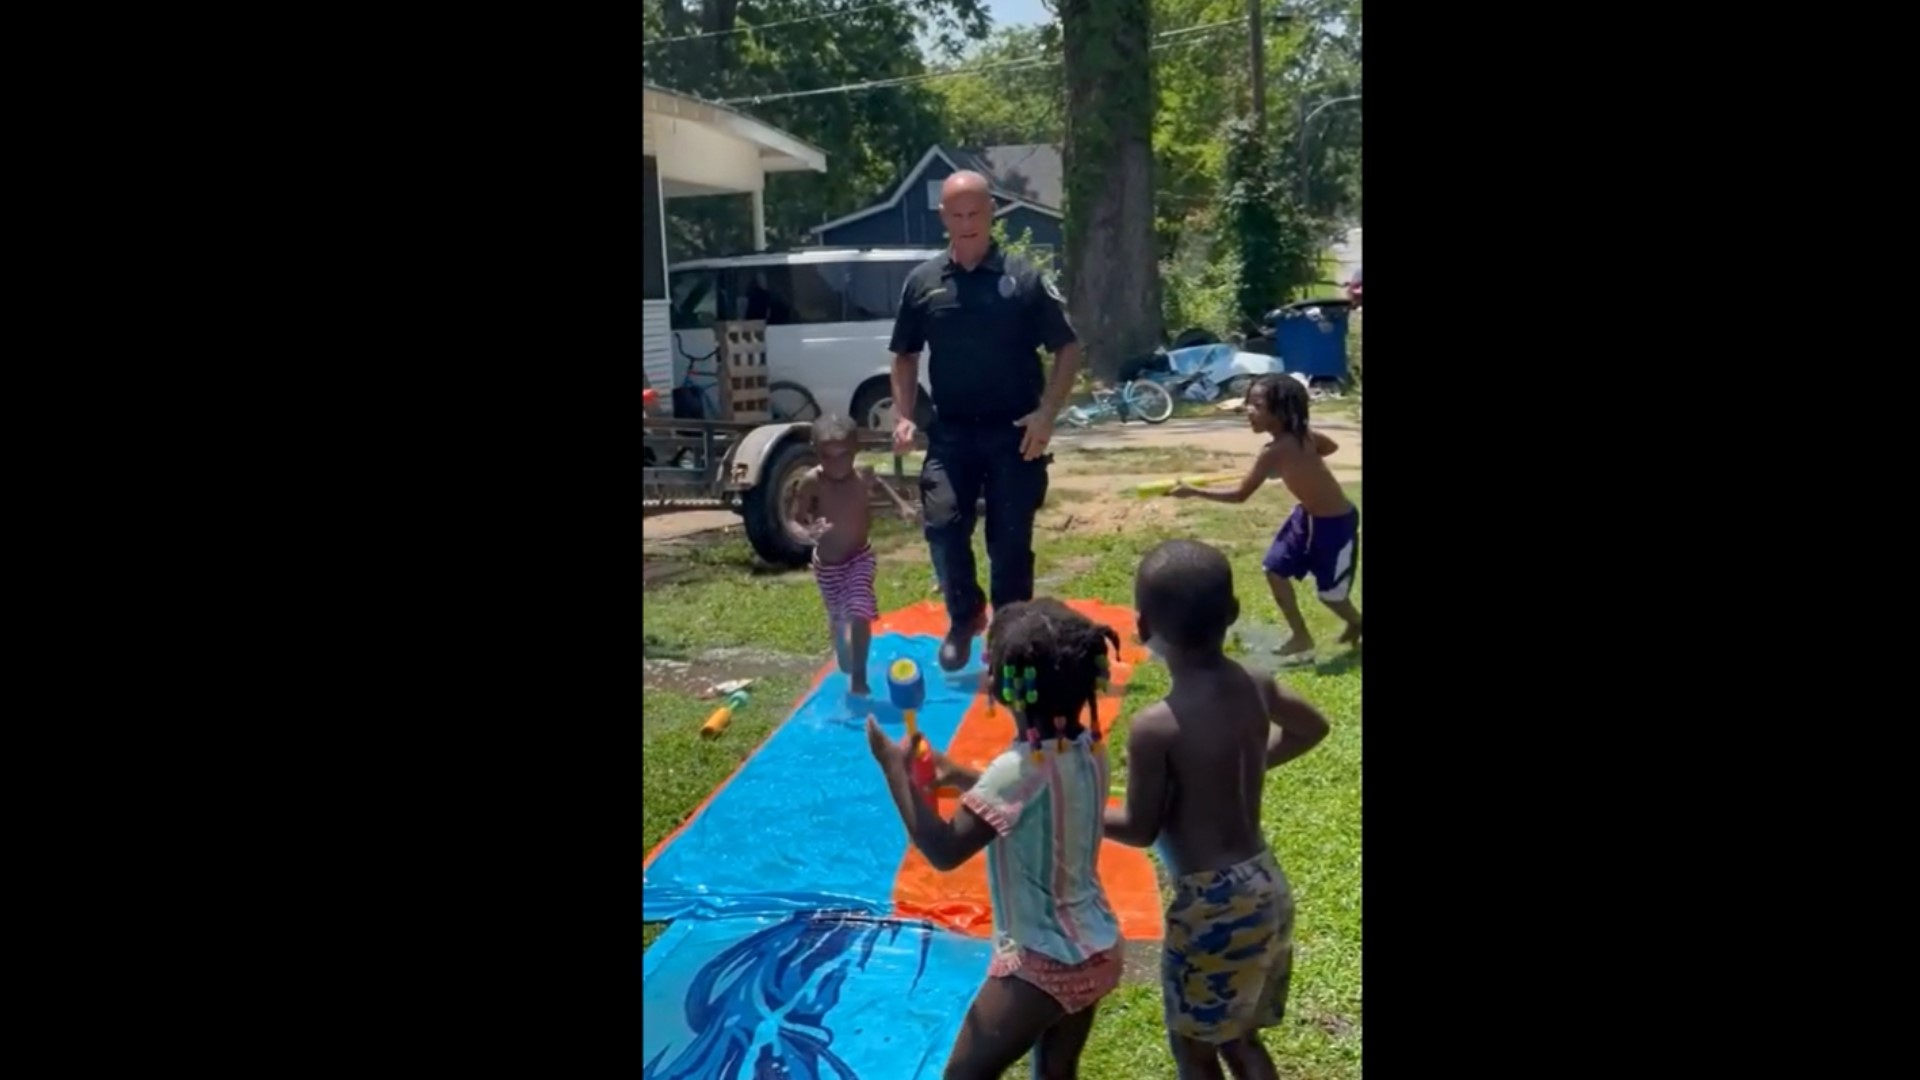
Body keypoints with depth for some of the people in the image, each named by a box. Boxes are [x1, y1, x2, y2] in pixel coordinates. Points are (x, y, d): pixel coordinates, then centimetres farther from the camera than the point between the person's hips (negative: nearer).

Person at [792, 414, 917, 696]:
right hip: (827, 563, 0)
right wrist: (809, 533, -45)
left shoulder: (863, 475, -16)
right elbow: (796, 520, -24)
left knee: (860, 615, -14)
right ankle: (843, 651, 53)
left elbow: (878, 483, 10)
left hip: (860, 557, 1)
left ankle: (859, 678, -2)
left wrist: (901, 504, 1)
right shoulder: (812, 482, -27)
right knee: (838, 617, 20)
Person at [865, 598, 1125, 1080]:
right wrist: (961, 776, 11)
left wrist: (894, 765, -16)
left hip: (1041, 963, -8)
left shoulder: (1019, 769, -27)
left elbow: (943, 850, -22)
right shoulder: (1087, 750, -3)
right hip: (1096, 952, 8)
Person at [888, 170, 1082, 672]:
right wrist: (903, 415, 1)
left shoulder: (1024, 278, -3)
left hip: (1013, 432, -2)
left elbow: (1068, 349, 0)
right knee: (942, 524, -9)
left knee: (1011, 540, 4)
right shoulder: (923, 282, 4)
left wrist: (1046, 413, -11)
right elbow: (905, 355, 14)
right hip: (951, 432, 2)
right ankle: (964, 617, 16)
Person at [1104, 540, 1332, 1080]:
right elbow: (1311, 728, 20)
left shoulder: (1156, 727, -23)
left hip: (1214, 903, -7)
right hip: (1267, 885, 7)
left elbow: (1140, 830, -11)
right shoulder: (1256, 687, -2)